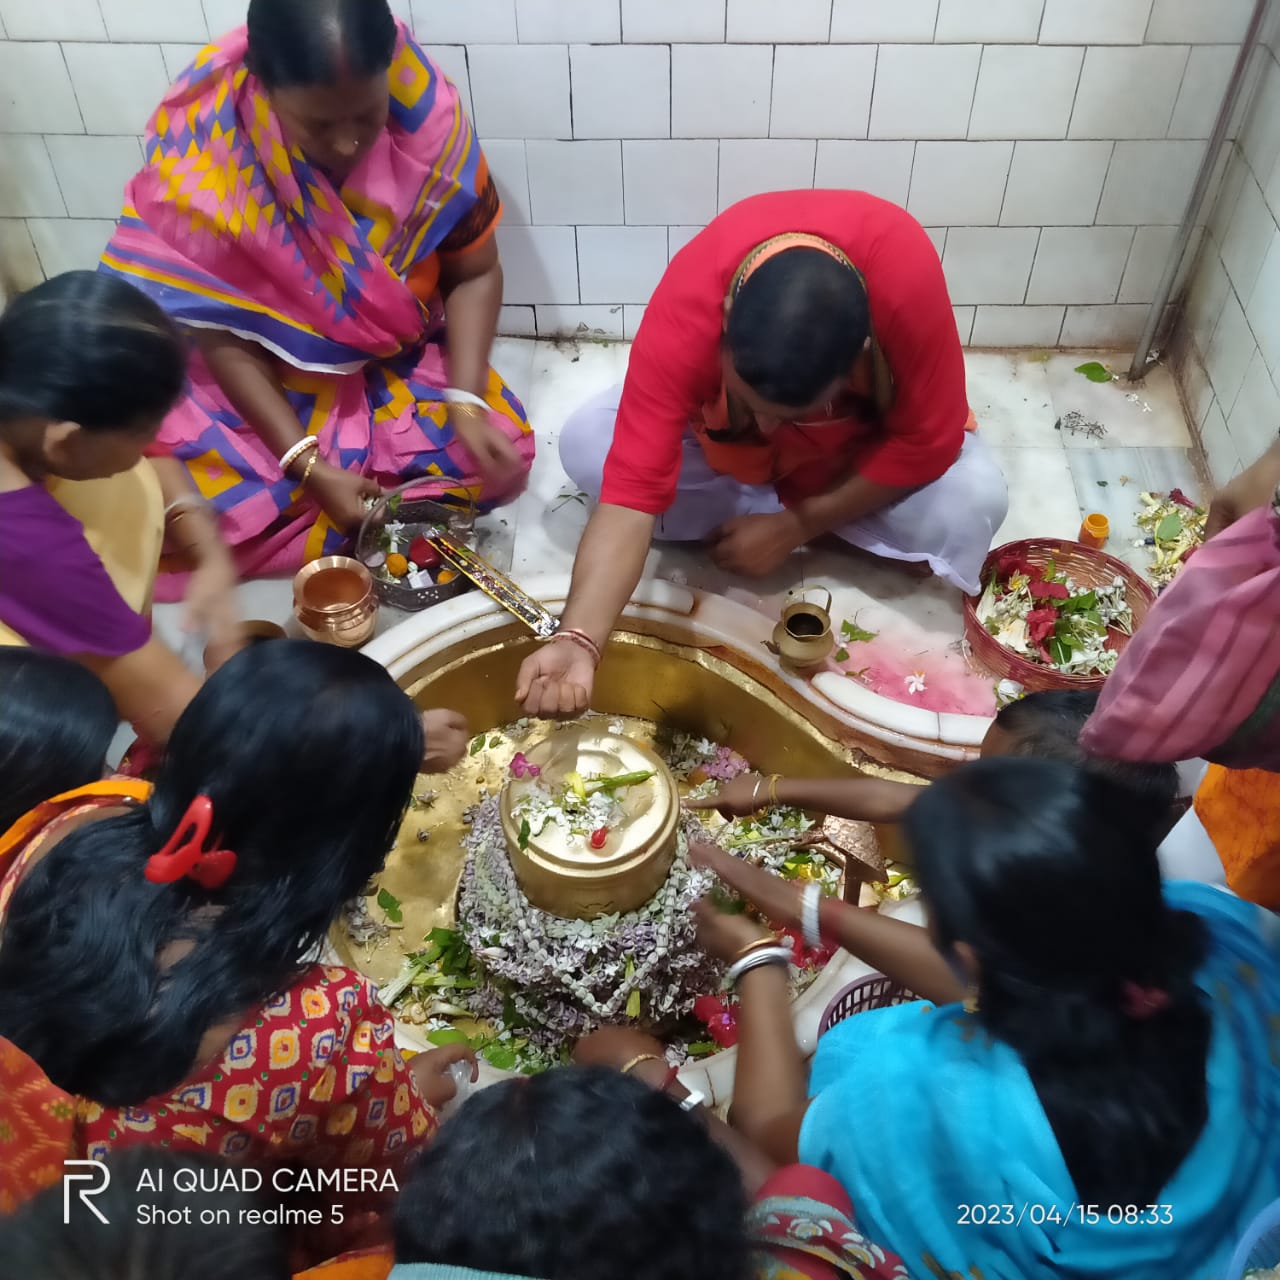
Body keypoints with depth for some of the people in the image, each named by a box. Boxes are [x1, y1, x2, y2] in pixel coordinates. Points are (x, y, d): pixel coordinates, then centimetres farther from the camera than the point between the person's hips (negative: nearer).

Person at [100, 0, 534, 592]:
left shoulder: (427, 114, -21)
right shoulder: (203, 150, -27)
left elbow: (474, 273, -10)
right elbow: (223, 335, -19)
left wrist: (467, 403, -24)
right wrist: (309, 467, -26)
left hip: (400, 361, 2)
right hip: (263, 374, -1)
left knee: (501, 452, -18)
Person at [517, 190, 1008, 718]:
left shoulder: (907, 276, -40)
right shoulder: (686, 313, -38)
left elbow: (927, 442, -27)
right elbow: (634, 483, -41)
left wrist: (796, 524, -27)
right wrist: (577, 640, -53)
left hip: (863, 433, -1)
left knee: (972, 504, -29)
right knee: (583, 445, -20)